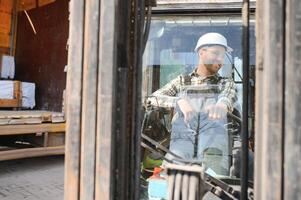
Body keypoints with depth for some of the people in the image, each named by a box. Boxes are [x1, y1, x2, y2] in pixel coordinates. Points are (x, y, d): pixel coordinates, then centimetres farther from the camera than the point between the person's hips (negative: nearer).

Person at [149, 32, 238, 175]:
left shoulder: (226, 83, 18)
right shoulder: (181, 81, 19)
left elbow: (229, 96, -8)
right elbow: (154, 98, 2)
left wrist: (222, 104, -36)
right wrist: (180, 101, -20)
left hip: (213, 149, 0)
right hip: (180, 152, 1)